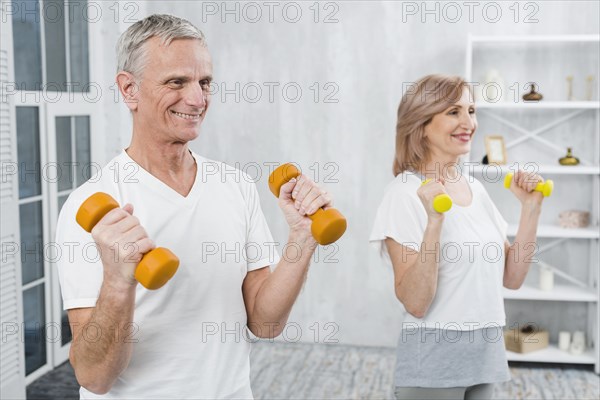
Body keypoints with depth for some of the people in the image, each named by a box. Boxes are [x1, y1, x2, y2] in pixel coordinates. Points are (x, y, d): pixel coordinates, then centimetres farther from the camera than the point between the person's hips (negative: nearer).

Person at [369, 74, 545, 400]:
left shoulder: (476, 188, 6)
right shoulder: (406, 193, -14)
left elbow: (511, 278, 7)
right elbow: (415, 303, -19)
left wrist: (531, 207, -1)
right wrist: (434, 219, -28)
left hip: (485, 352, 6)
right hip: (433, 359, -6)